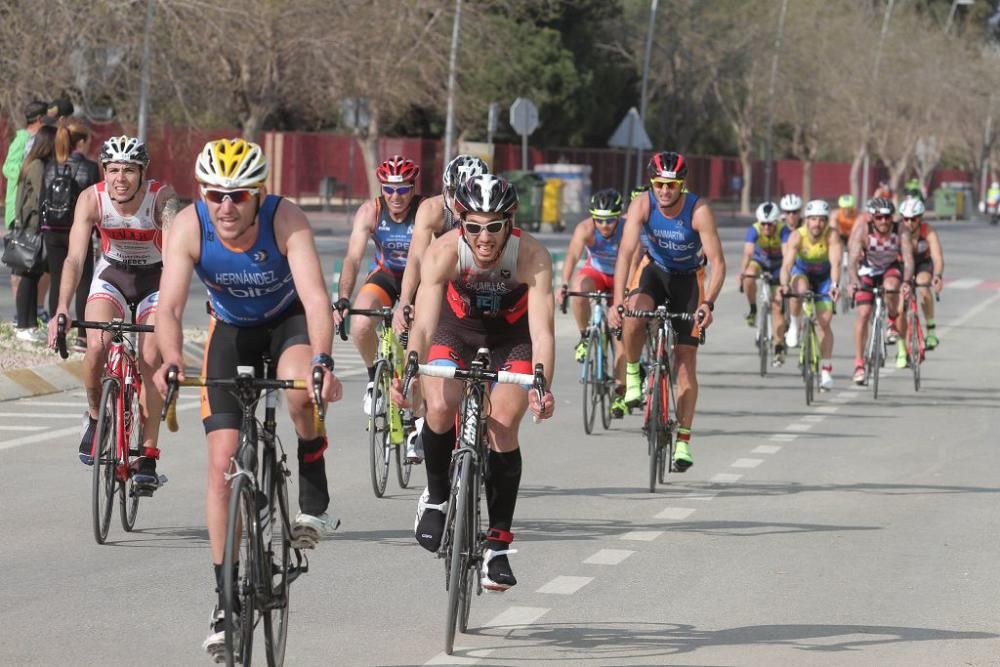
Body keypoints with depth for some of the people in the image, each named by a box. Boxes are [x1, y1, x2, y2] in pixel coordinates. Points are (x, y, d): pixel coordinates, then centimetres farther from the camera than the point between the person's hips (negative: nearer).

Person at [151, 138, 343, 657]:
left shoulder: (286, 221, -31)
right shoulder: (188, 227, -26)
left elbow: (315, 296, -40)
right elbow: (169, 306, -32)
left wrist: (322, 361, -57)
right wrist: (171, 359, -53)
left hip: (289, 320, -2)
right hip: (232, 328, 2)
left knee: (300, 385, -37)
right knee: (222, 461, -7)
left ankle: (315, 500, -10)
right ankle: (226, 603, 0)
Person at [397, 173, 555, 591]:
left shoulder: (532, 256, -31)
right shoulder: (443, 252, -29)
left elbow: (542, 331, -37)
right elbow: (424, 322, -35)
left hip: (512, 339, -1)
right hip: (458, 331, 1)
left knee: (502, 428, -17)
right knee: (440, 407, -25)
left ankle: (498, 545, -5)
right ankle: (436, 496, 4)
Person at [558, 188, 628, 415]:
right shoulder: (585, 228, -27)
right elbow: (572, 255, -40)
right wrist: (565, 284, -56)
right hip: (595, 272, 1)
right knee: (578, 290, -36)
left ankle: (620, 394, 0)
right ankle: (585, 338, -13)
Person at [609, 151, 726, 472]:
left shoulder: (699, 211, -27)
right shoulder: (642, 206, -23)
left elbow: (718, 262, -29)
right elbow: (625, 253, -28)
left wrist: (708, 303, -43)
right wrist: (618, 300, -40)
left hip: (689, 278, -1)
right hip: (654, 269, 1)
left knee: (686, 357, -5)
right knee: (633, 316, -33)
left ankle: (683, 440, 0)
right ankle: (632, 374, -4)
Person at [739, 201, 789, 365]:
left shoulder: (783, 231, -32)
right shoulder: (754, 230, -29)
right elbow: (747, 253, -41)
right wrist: (742, 273, -55)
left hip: (778, 265, -2)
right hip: (760, 261, 2)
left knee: (776, 305, -11)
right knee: (749, 278, -33)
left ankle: (779, 350, -7)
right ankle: (753, 310, -6)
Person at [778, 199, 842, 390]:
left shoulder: (832, 235, -31)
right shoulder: (797, 236, -30)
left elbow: (835, 263, -42)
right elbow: (787, 264, -40)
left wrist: (835, 285, -60)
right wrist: (784, 285, -59)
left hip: (824, 276, 0)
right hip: (802, 271, 0)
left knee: (825, 322, -8)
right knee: (801, 288, -38)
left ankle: (826, 371, 1)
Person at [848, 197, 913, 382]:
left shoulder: (901, 230, -27)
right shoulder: (862, 231, -28)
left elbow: (908, 257, -35)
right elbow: (853, 258, -37)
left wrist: (906, 281, -53)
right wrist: (854, 281, -55)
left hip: (891, 268, 0)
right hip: (867, 271, 0)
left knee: (890, 287, -34)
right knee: (863, 313, -12)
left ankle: (893, 323, -4)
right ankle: (859, 364, -6)